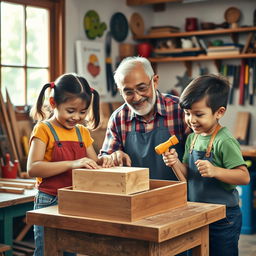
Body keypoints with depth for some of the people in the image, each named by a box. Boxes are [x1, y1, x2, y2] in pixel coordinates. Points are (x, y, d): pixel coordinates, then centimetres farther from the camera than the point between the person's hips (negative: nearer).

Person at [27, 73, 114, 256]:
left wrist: (103, 161, -8)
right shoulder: (44, 129, -8)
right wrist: (72, 164, -29)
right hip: (49, 202, -5)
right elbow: (33, 168, -19)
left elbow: (93, 164, 16)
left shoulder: (83, 132, 11)